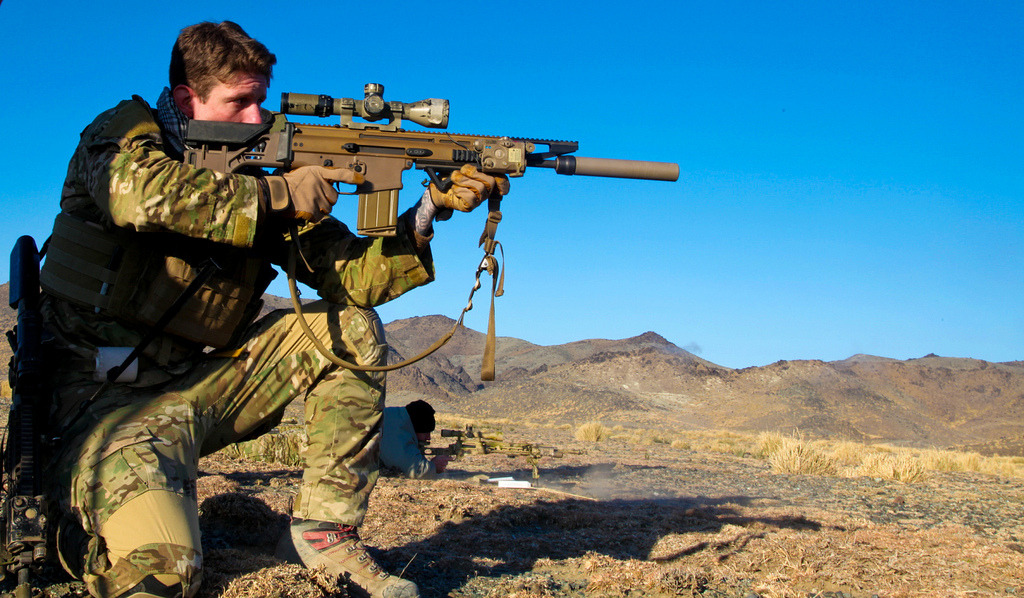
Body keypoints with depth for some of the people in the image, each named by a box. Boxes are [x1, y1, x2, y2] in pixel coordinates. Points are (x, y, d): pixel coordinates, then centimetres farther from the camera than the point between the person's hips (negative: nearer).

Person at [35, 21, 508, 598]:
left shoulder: (264, 179, 7)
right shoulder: (126, 131, -5)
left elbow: (352, 275, 0)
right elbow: (139, 193, -32)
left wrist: (431, 208, -13)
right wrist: (276, 193, -25)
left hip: (205, 381, 6)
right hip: (112, 398, -6)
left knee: (351, 328, -5)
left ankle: (325, 531, -4)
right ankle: (73, 510, 2)